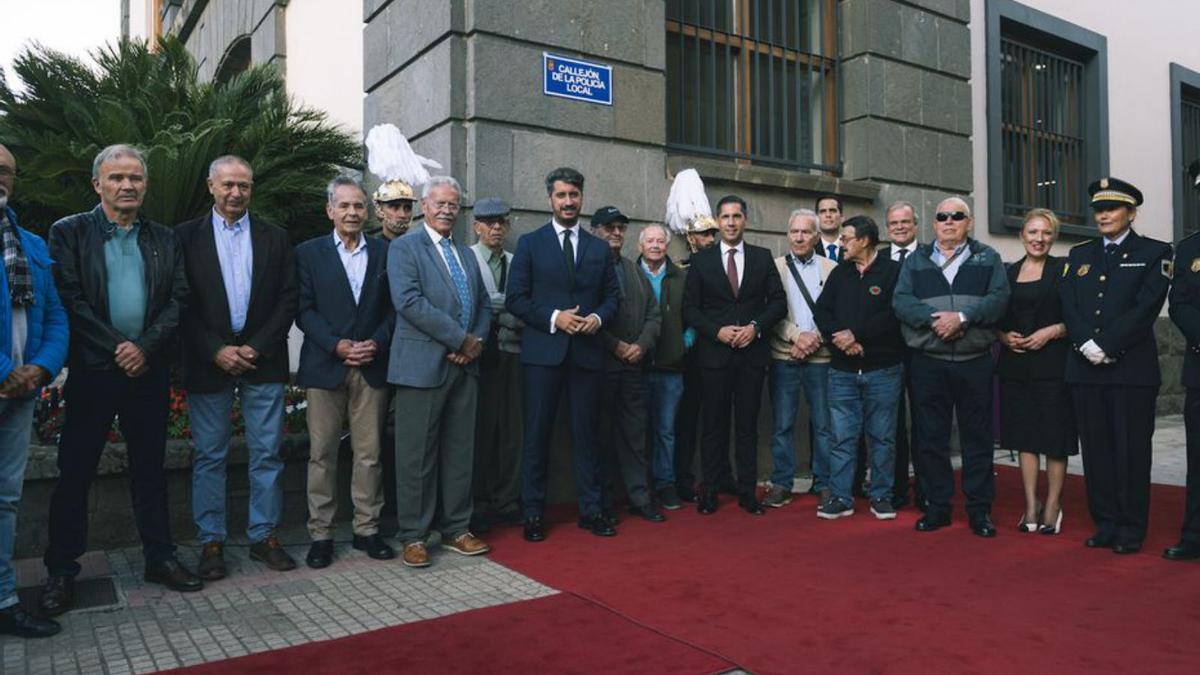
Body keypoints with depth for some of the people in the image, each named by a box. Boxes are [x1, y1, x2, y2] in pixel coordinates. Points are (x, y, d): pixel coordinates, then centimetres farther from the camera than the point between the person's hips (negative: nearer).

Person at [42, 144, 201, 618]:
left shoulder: (164, 240, 9)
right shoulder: (69, 233, 2)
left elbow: (178, 300, 2)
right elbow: (70, 299, -7)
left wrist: (145, 348, -11)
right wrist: (118, 347, -14)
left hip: (148, 371, 2)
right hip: (92, 370, -2)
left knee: (150, 468, 10)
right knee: (75, 471, 6)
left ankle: (159, 557, 20)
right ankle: (61, 571, 18)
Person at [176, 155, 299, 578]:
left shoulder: (275, 239, 8)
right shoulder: (186, 237, 4)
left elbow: (287, 300, 3)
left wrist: (256, 348, -7)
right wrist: (216, 351, -11)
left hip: (263, 361, 1)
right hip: (208, 363, -1)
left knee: (267, 454, 5)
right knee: (209, 456, 6)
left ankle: (264, 536, 16)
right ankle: (211, 542, 17)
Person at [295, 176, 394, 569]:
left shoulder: (384, 252, 9)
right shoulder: (309, 253, 5)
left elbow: (394, 308, 7)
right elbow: (304, 311, -1)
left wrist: (376, 343, -8)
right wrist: (338, 345, -12)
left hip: (372, 367, 1)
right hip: (325, 367, -1)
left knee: (369, 453, 6)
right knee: (322, 454, 3)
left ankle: (367, 529, 17)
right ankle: (320, 534, 13)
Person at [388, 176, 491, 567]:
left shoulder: (467, 255, 19)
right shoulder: (404, 248, -2)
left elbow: (483, 304, 17)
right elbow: (409, 301, -16)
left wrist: (477, 341, -4)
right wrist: (461, 339, -16)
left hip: (464, 366, 6)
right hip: (423, 367, -6)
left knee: (460, 452, 11)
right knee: (417, 454, 1)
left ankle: (455, 530, 21)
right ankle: (413, 536, 12)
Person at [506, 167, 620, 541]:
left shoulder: (599, 248, 12)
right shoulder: (530, 243, 4)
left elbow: (612, 296, 14)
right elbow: (515, 299, -1)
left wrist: (598, 317, -7)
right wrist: (553, 318, -13)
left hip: (588, 352, 2)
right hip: (543, 352, -2)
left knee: (586, 433, 8)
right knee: (537, 434, 3)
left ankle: (590, 509, 18)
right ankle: (533, 513, 13)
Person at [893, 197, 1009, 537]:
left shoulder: (988, 258, 10)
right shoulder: (916, 260, 11)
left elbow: (998, 298, -4)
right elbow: (900, 301, -2)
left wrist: (963, 316, -18)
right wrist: (935, 319, -17)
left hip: (975, 362, -1)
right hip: (928, 362, 1)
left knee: (977, 437, 5)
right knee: (932, 438, 6)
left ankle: (979, 509, 15)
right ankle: (937, 507, 17)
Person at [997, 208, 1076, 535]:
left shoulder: (1064, 269, 0)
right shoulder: (1008, 272, 10)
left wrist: (1052, 331, -16)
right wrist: (1005, 336, -5)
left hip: (1053, 363, -3)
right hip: (1016, 364, 4)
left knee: (1054, 436, 1)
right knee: (1024, 435, 7)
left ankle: (1052, 506, 13)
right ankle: (1031, 506, 15)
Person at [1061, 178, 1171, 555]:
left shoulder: (1154, 253, 4)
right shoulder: (1079, 255, 16)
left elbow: (1146, 308, -8)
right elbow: (1068, 307, 5)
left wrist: (1107, 346, -15)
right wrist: (1086, 344, -10)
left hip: (1132, 367, -4)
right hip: (1085, 367, 4)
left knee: (1131, 449, 0)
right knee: (1095, 448, 6)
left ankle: (1131, 529, 9)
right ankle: (1106, 523, 15)